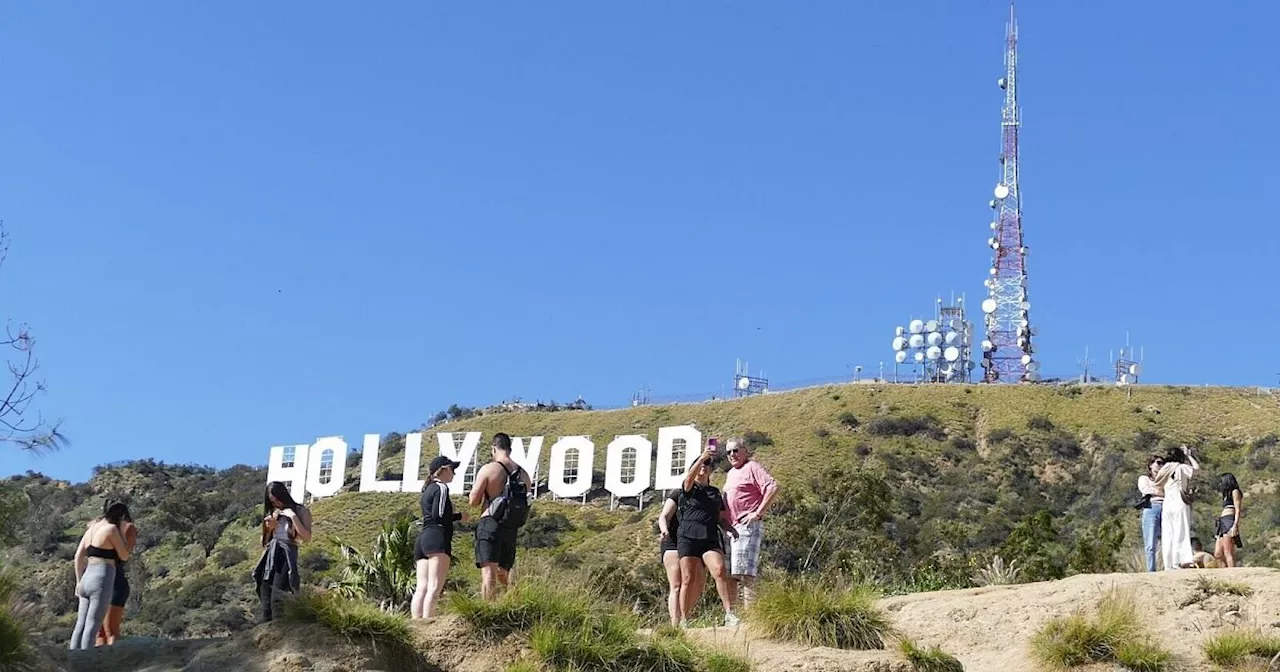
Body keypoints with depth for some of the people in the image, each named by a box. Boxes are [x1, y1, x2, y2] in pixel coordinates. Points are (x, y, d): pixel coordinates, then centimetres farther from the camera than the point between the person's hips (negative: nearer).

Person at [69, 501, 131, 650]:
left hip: (87, 578, 8)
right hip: (102, 580, -8)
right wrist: (121, 533, 7)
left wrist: (79, 582, 19)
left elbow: (78, 557, 15)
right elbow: (124, 556, -1)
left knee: (80, 625, 8)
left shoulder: (92, 527, 16)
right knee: (92, 627, -9)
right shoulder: (111, 529, -7)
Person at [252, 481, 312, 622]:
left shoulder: (300, 511, 4)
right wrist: (269, 528, 4)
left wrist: (293, 516, -11)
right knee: (265, 599, -1)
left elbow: (307, 538, -9)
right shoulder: (272, 514, 19)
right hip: (269, 557, 6)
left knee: (277, 599, -18)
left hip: (286, 556, -6)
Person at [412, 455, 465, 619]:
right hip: (437, 538, -9)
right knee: (434, 588, -18)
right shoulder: (441, 487, 0)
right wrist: (459, 516, 1)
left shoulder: (428, 489, 27)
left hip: (422, 538, 9)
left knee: (422, 588, -3)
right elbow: (438, 516, -10)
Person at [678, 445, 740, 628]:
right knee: (688, 580, -3)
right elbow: (689, 477, -15)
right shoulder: (689, 489, 9)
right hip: (689, 538, -2)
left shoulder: (716, 492, 23)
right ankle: (683, 621, 5)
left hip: (711, 539, 2)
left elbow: (721, 518, 24)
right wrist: (702, 457, -30)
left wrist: (731, 529, 2)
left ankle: (729, 614, -27)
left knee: (720, 571, -21)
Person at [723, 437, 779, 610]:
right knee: (728, 574, 8)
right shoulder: (731, 473, 23)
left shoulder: (752, 467, -4)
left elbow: (773, 488, -17)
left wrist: (758, 513, -18)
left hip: (748, 526, -9)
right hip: (731, 528, 9)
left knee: (744, 572, -15)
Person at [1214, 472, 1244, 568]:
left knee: (1228, 553, -17)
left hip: (1229, 522, -9)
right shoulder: (1226, 495, 28)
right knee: (1218, 554, 1)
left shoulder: (1235, 492, 4)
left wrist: (1235, 525, -19)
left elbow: (1237, 510, -7)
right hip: (1223, 524, 9)